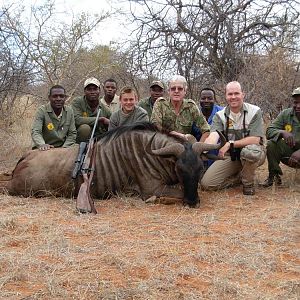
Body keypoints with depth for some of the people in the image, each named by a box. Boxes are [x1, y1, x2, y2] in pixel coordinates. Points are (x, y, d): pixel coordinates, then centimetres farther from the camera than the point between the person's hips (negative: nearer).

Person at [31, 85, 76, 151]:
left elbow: (72, 134, 6)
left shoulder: (69, 111, 4)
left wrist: (64, 148, -11)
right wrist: (42, 145, -39)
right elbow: (35, 132, -18)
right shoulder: (42, 111, -8)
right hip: (45, 149, -4)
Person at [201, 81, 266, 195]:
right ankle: (238, 176, 12)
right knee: (206, 183, -14)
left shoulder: (254, 111, -10)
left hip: (253, 153, -3)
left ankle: (248, 182, -9)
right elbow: (213, 136, -22)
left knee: (250, 151, -41)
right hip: (229, 156, 3)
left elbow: (255, 140, -19)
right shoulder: (220, 115, -3)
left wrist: (230, 144, -27)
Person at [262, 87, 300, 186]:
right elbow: (269, 131, -9)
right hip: (290, 150, 3)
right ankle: (273, 175, -6)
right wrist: (283, 132, -31)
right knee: (271, 144, -23)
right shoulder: (286, 114, -2)